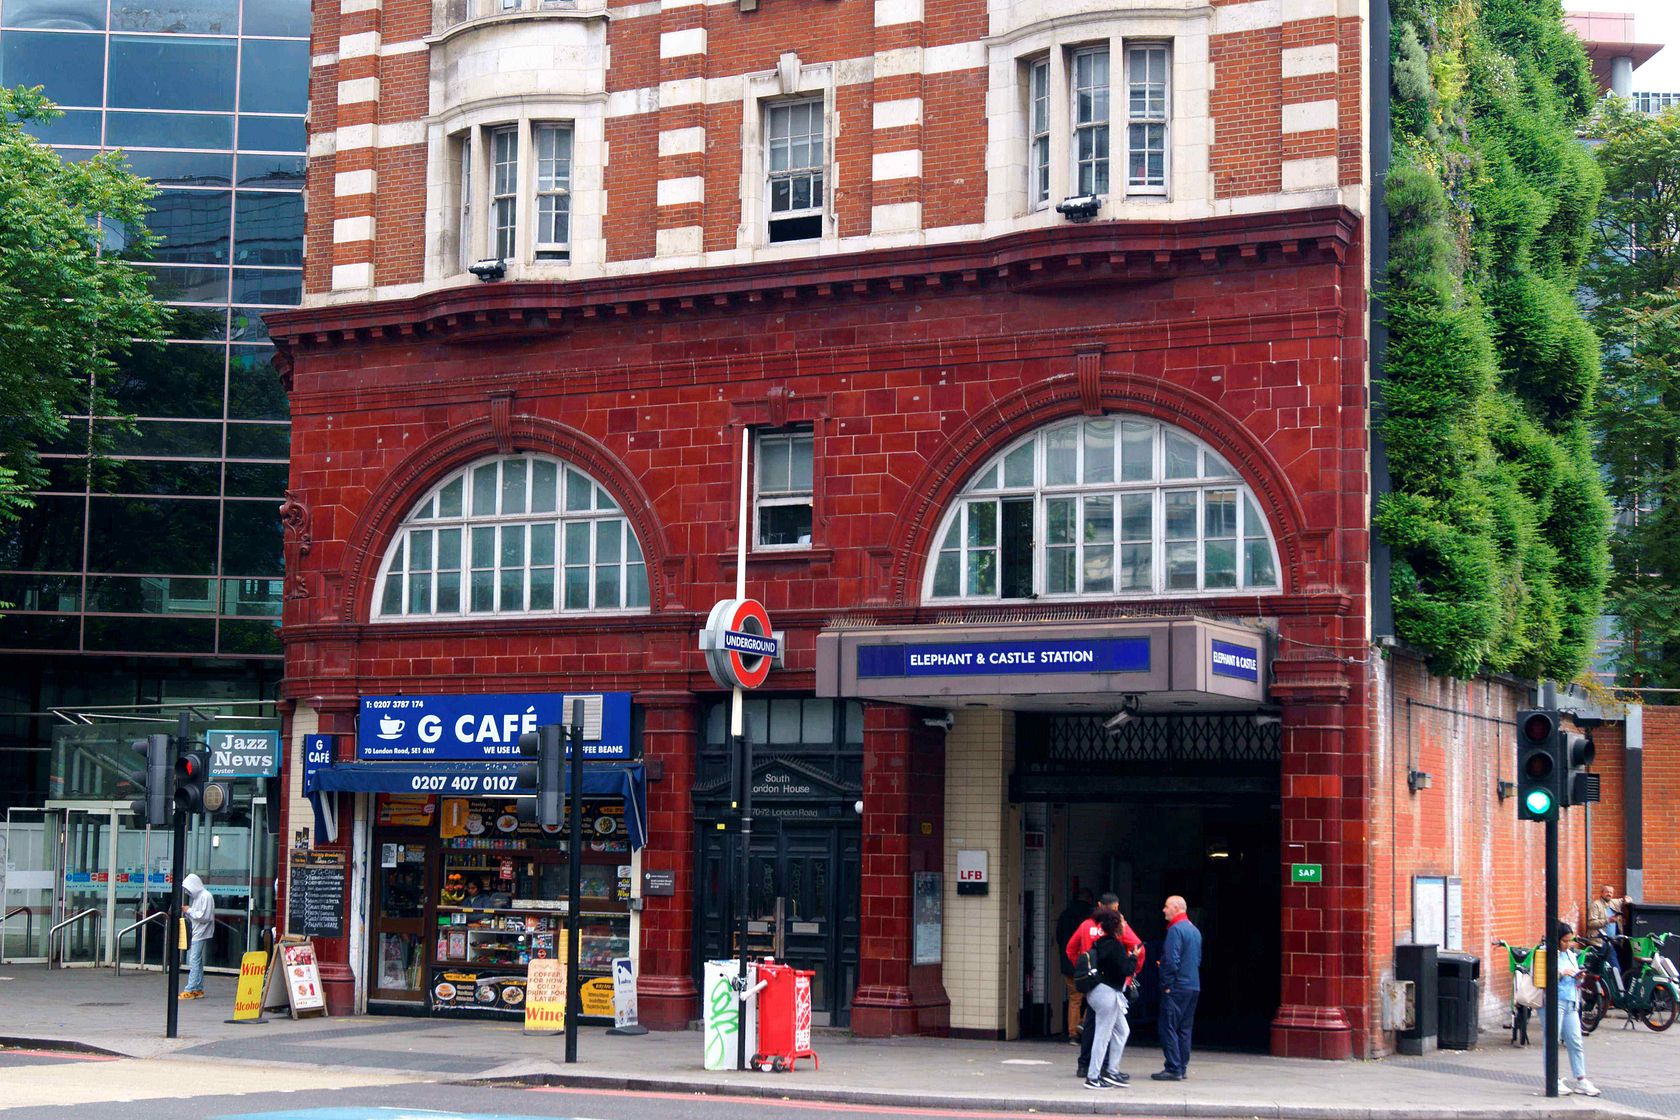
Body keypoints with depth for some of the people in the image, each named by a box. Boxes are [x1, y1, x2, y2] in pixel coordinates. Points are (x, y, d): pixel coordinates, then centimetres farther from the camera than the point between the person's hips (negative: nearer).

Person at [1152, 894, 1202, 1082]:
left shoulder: (1176, 929, -13)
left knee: (1168, 1027, -6)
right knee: (1185, 1028, 13)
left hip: (1177, 987, -9)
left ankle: (1173, 1069, -9)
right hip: (1194, 987, 9)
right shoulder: (1195, 930, 15)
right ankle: (1182, 1067, 14)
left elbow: (1172, 960, -20)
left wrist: (1167, 984, -13)